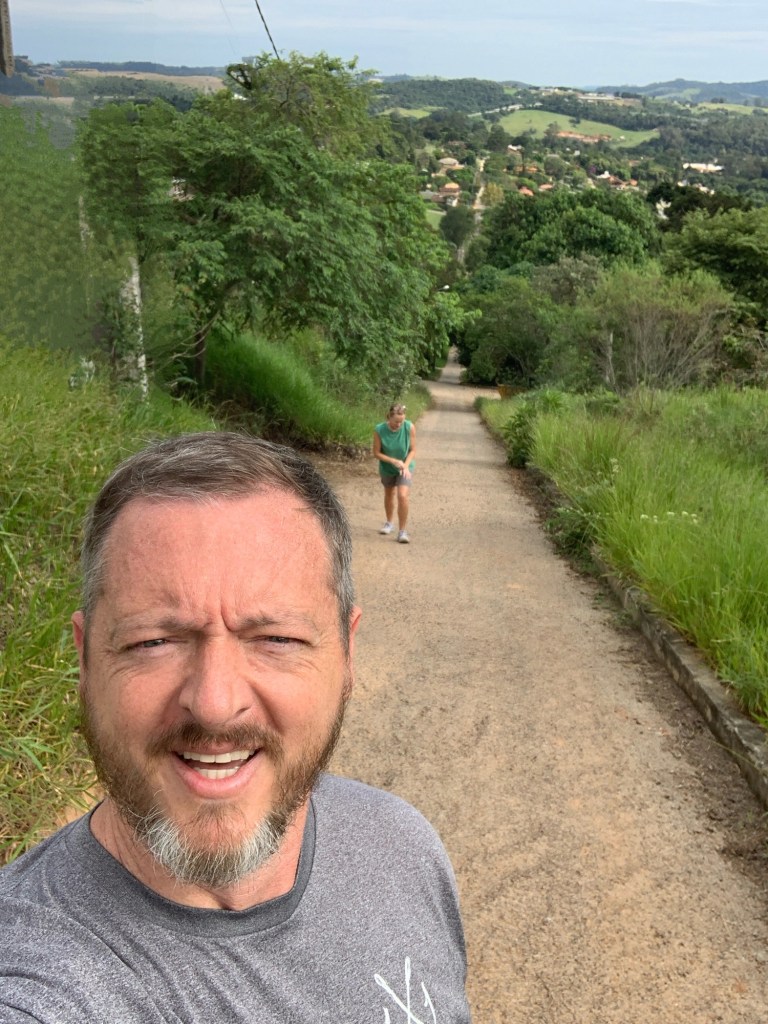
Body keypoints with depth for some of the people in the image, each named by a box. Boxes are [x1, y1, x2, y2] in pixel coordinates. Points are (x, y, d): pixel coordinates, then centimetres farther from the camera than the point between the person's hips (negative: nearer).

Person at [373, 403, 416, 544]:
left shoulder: (409, 427, -23)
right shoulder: (379, 430, -24)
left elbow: (413, 450, -11)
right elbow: (376, 453, -14)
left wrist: (406, 465, -25)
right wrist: (393, 461, -25)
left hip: (405, 467, -1)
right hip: (387, 468, 1)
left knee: (403, 496, -18)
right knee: (389, 495, 21)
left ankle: (402, 531, -7)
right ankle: (389, 522, 48)